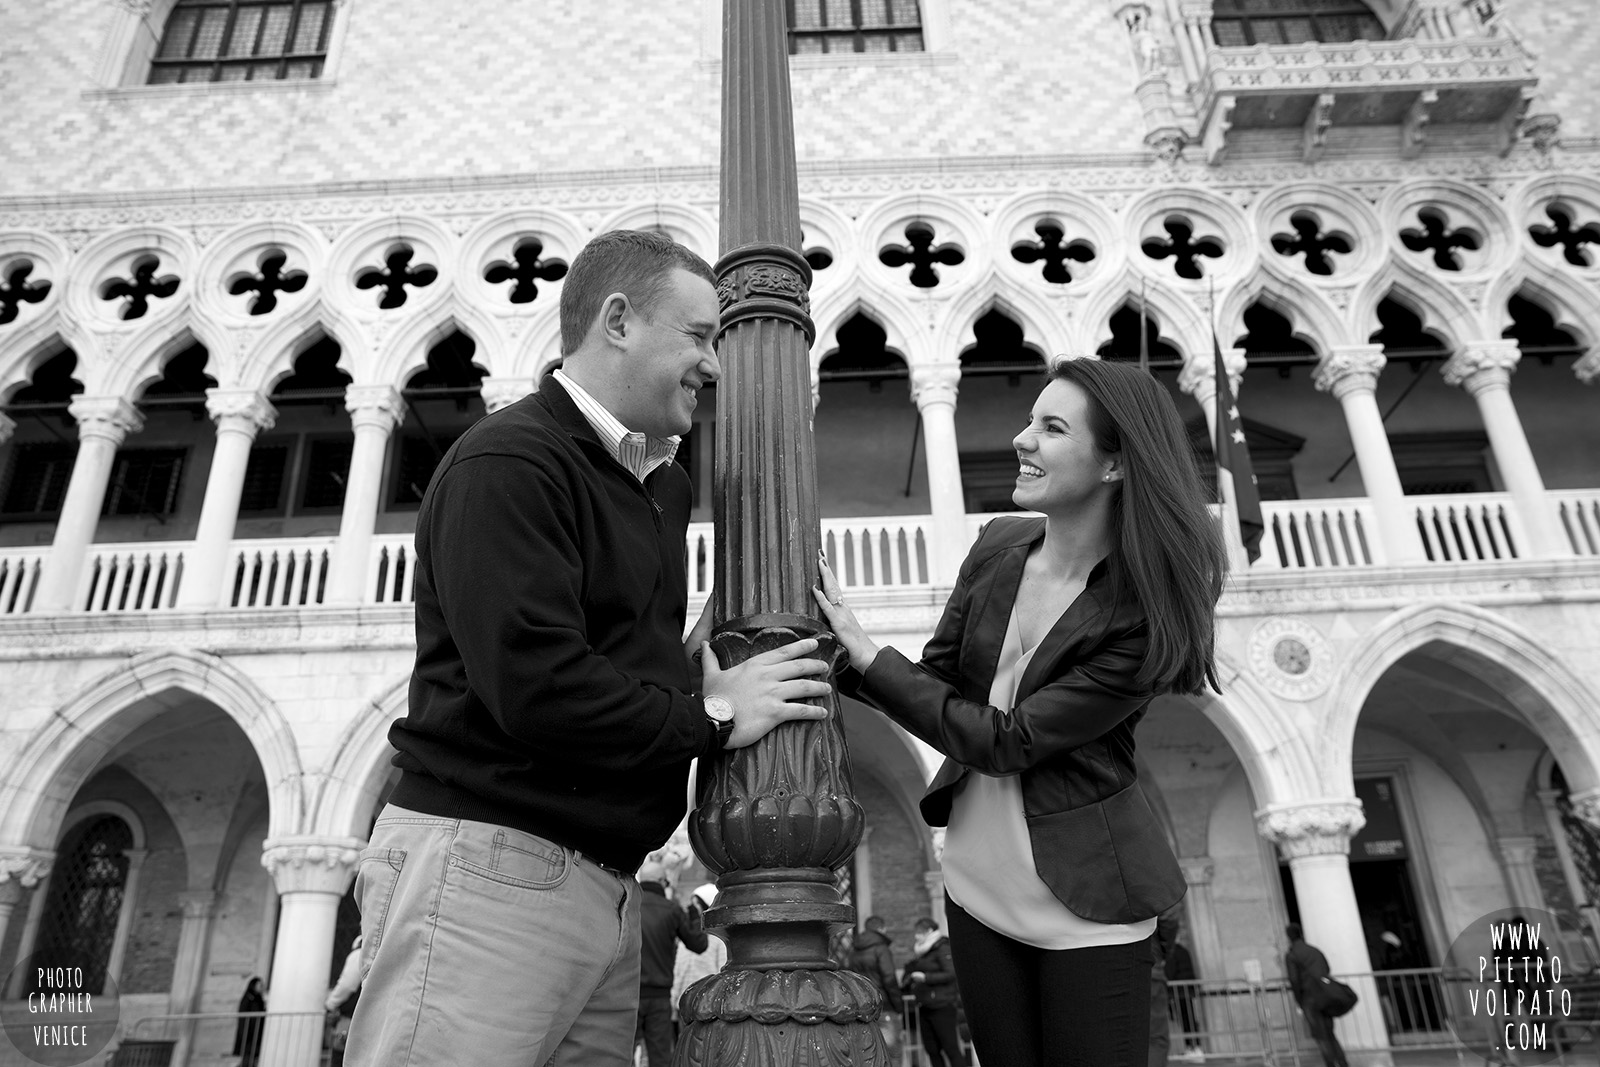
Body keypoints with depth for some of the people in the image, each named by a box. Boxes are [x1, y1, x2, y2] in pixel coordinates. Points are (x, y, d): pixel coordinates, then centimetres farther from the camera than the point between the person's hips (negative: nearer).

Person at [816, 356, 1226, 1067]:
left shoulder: (1144, 611, -20)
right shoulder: (997, 548, -3)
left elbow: (1007, 742, -22)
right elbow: (942, 681, 2)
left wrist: (865, 653, -21)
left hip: (1083, 902, -5)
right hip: (978, 883, 5)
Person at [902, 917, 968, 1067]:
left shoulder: (942, 948, -8)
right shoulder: (922, 953, 16)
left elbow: (951, 974, -18)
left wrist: (925, 977, -18)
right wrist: (906, 984, 6)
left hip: (942, 1007, -8)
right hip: (925, 1008, 8)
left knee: (951, 1049, -5)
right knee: (931, 1049, 9)